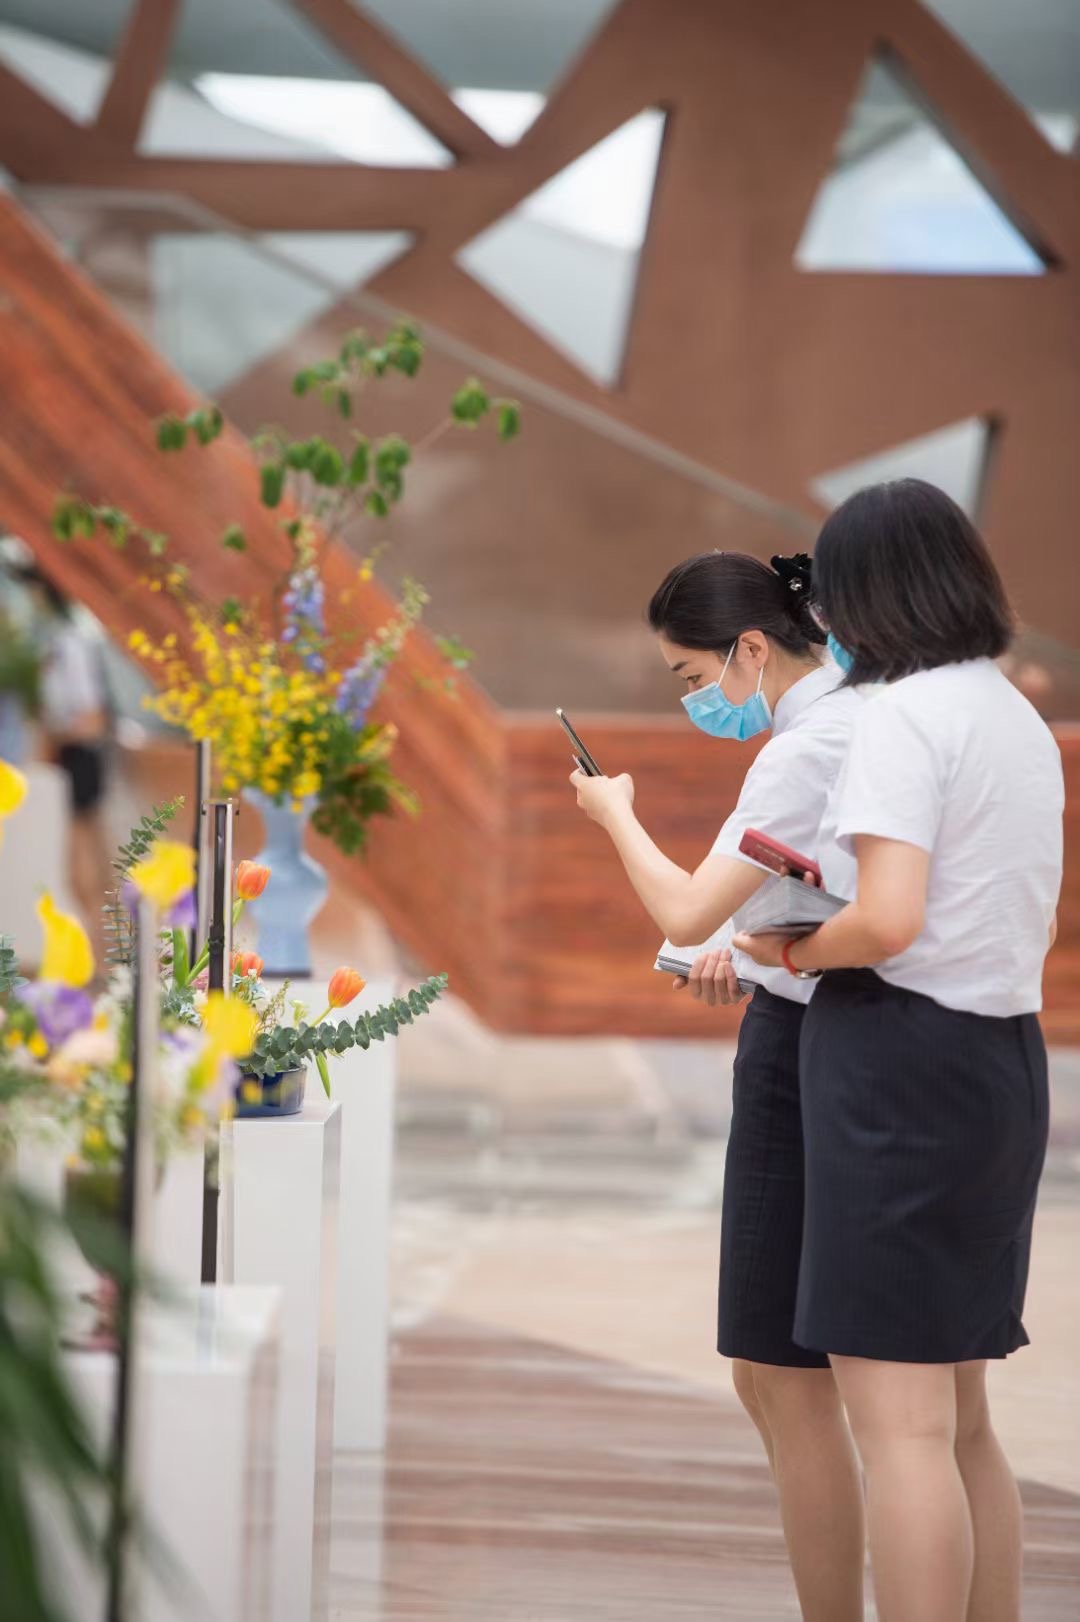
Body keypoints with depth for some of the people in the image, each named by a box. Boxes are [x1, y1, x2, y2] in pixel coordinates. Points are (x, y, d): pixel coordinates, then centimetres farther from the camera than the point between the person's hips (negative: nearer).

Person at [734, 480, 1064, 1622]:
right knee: (958, 1418, 16)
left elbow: (888, 923, -23)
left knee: (897, 1421, -8)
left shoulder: (902, 715, -12)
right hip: (1006, 1057, 9)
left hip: (900, 1056, -9)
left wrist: (790, 950, -4)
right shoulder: (1022, 722, 15)